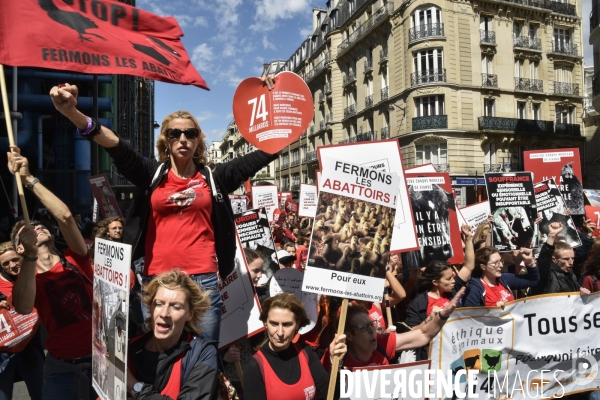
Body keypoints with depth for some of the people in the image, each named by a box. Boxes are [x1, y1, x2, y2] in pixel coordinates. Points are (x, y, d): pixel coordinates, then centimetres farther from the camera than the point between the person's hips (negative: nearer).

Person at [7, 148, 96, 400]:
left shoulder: (76, 260, 0)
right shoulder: (28, 279, 0)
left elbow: (65, 217, -16)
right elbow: (23, 309, -24)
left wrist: (28, 178, -15)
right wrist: (30, 256, -32)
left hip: (102, 357, 0)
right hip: (61, 367, 0)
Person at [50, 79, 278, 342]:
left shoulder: (214, 178, 6)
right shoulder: (152, 174, 7)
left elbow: (264, 154, 3)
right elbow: (119, 148, -8)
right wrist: (73, 113, -23)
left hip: (203, 279, -1)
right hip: (156, 279, 1)